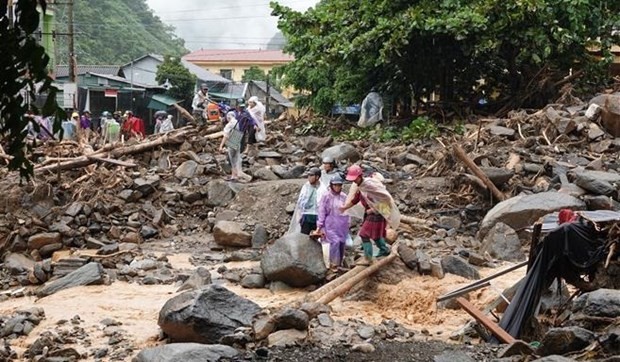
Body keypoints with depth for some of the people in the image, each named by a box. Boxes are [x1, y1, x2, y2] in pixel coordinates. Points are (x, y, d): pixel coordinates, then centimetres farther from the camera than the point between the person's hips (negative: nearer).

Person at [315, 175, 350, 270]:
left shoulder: (344, 197, 7)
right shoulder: (326, 197, -4)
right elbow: (322, 212, -3)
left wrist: (347, 224, 17)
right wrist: (319, 226, -5)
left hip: (342, 225, 4)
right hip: (331, 224, -4)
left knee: (342, 243, 4)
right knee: (335, 242, -18)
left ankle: (339, 263, 18)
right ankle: (333, 263, -12)